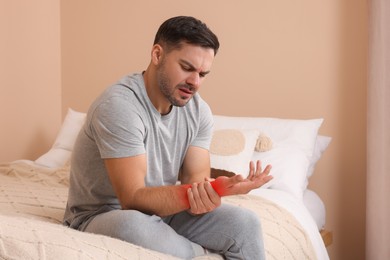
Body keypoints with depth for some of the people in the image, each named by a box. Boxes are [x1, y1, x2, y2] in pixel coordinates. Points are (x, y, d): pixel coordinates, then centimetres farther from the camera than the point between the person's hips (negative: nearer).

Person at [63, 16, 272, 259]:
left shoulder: (199, 110, -4)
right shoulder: (119, 106, -26)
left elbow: (195, 177, -9)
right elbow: (133, 199, -30)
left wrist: (204, 193, -35)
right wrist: (215, 190, -42)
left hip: (162, 211, 5)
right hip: (102, 217, -4)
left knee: (244, 223, -15)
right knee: (132, 224, -38)